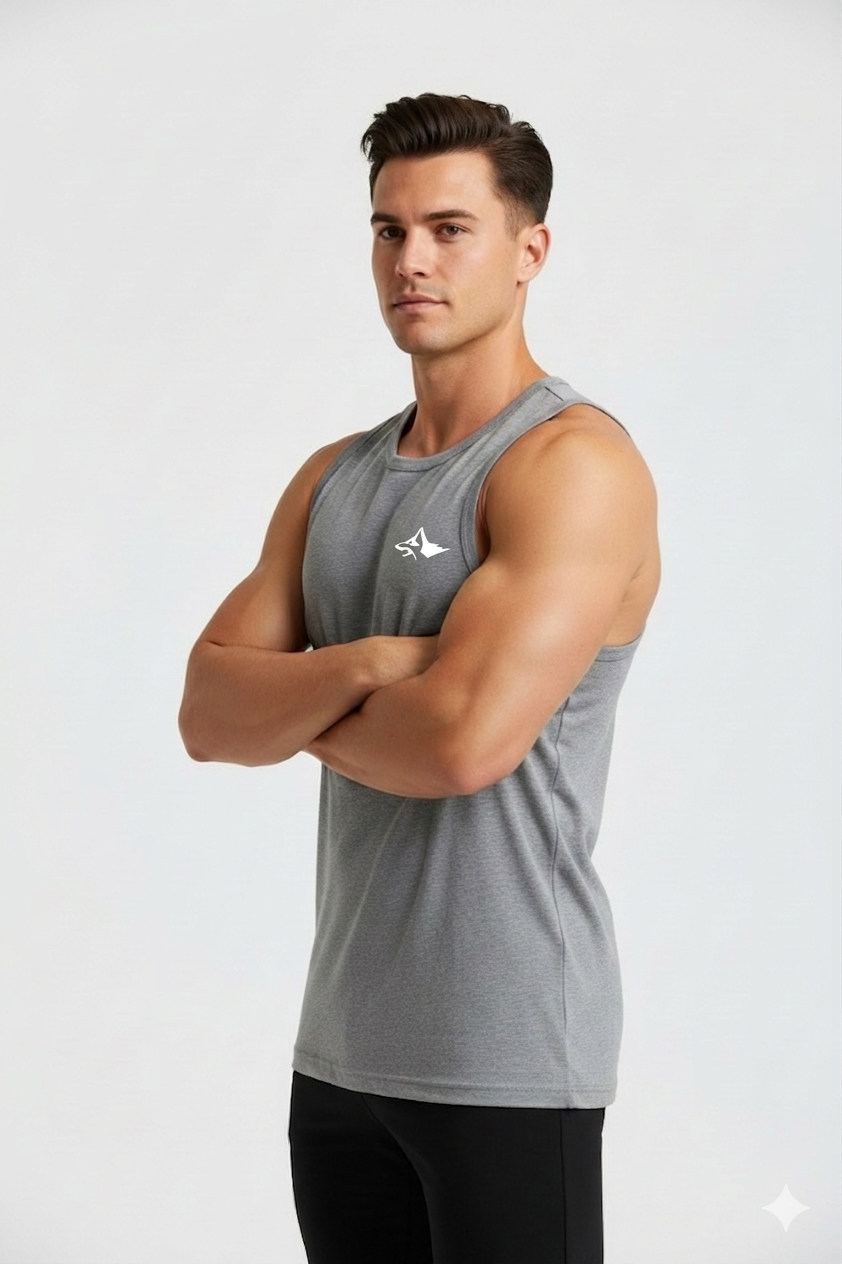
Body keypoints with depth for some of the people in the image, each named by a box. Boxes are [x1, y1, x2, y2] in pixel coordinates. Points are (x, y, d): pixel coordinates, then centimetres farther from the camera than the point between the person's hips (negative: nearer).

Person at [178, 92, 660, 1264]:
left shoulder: (574, 464, -13)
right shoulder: (335, 478, 11)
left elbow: (461, 738, -24)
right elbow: (208, 714, 3)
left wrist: (292, 703, -5)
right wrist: (360, 665, -17)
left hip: (506, 1050, -7)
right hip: (341, 1040, 7)